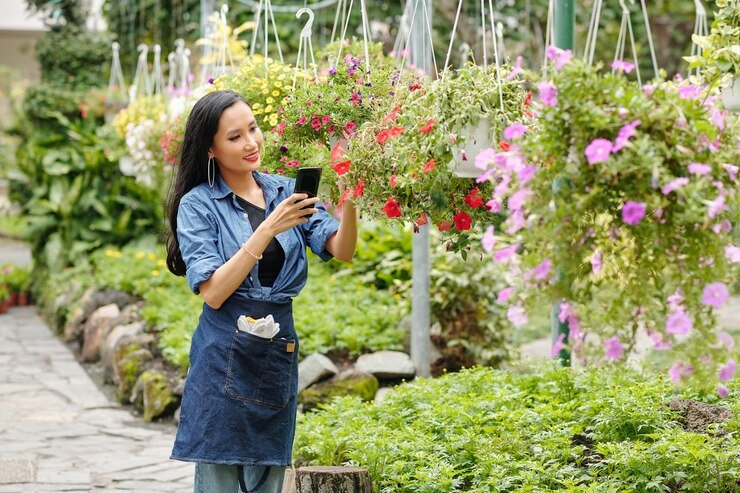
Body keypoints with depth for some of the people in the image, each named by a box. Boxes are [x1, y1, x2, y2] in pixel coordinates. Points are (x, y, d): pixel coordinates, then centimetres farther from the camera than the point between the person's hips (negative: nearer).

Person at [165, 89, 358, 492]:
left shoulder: (285, 192, 8)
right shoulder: (198, 205, -4)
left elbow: (341, 251, -4)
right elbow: (213, 292, -14)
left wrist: (349, 201, -23)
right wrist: (268, 230, -20)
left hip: (279, 353, 4)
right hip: (224, 358, -4)